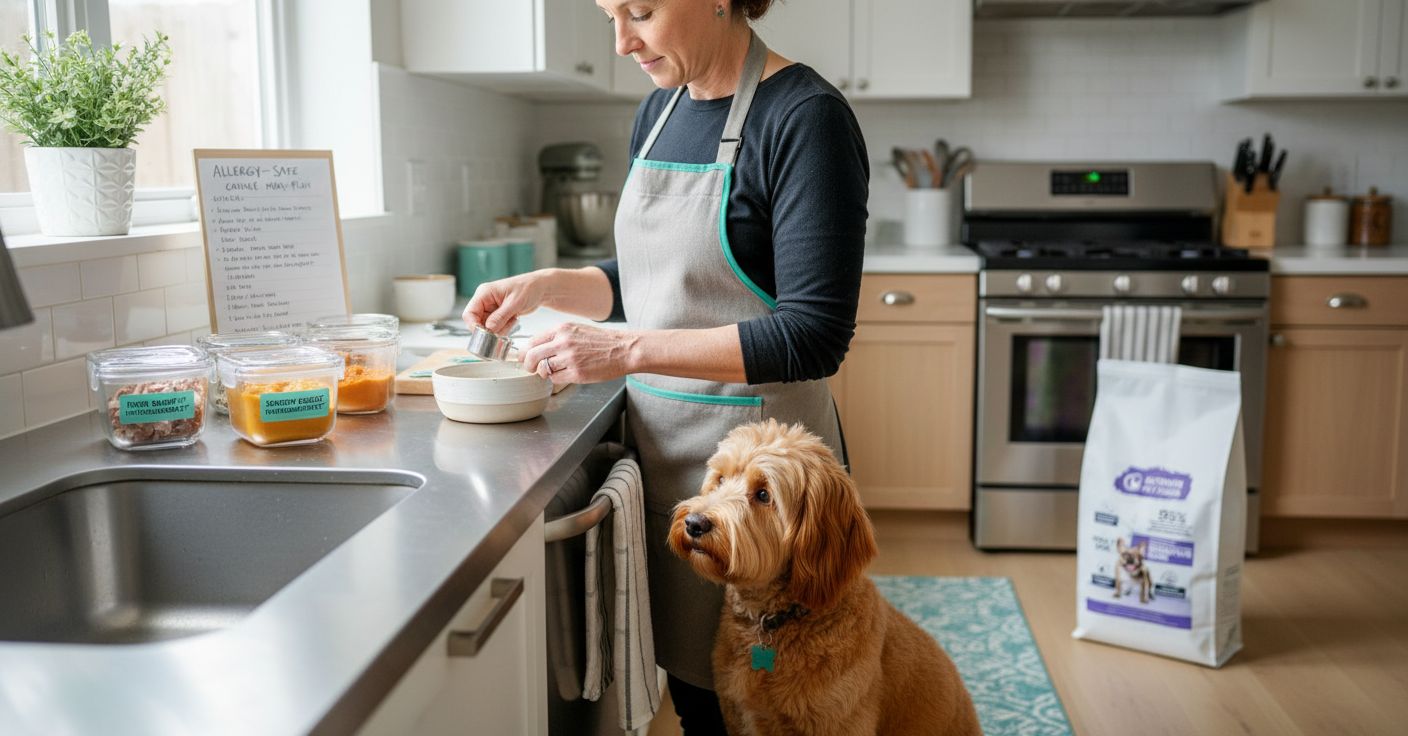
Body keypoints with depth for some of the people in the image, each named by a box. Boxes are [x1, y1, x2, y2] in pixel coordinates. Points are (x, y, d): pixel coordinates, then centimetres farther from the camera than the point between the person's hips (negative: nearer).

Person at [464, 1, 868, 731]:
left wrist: (628, 349, -24)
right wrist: (547, 285, 1)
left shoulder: (805, 116, -15)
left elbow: (815, 334, -20)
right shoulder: (658, 111, 9)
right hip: (661, 449, 7)